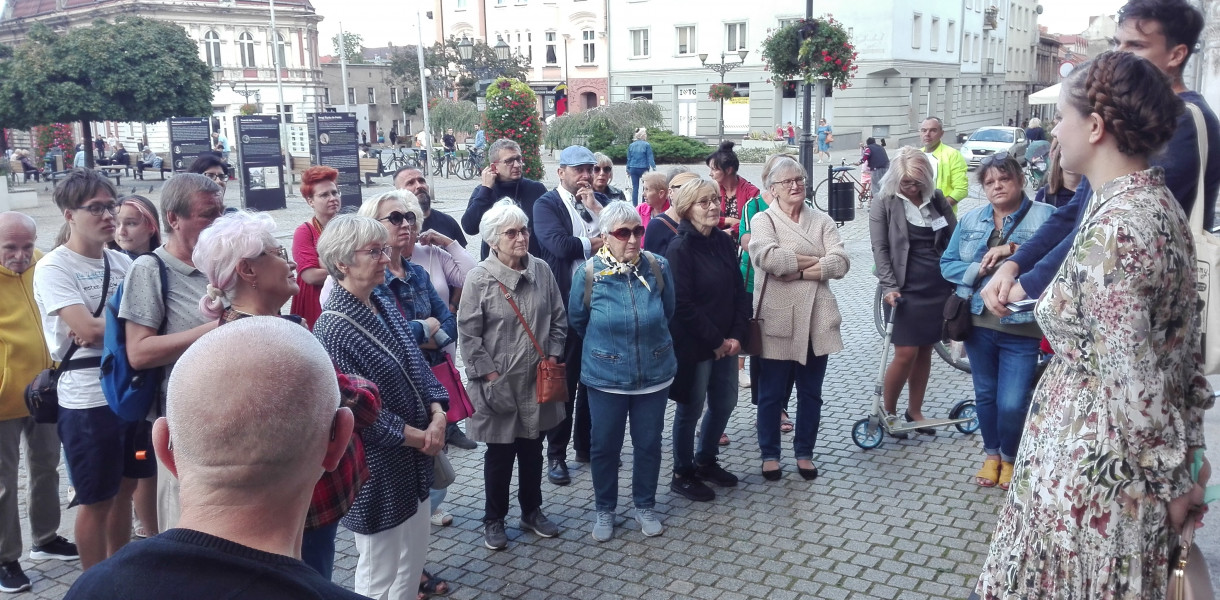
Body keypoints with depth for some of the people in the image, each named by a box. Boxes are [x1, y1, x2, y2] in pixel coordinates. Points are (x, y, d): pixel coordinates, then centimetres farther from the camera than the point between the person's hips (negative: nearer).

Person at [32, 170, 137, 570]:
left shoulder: (122, 262, 9)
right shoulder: (53, 268, -10)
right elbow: (88, 330, -22)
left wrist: (106, 328, -13)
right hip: (88, 399, -6)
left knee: (125, 489, 16)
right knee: (97, 501, 6)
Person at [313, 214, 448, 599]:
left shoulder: (385, 307, 4)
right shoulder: (333, 329, -21)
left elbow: (417, 367, 7)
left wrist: (438, 416, -10)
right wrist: (420, 437, -16)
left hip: (412, 462, 8)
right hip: (376, 470, -8)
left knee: (414, 558, 22)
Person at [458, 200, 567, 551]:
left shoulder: (542, 271, -1)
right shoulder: (479, 278, -12)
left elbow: (558, 319, 7)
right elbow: (468, 334, -11)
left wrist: (552, 356, -1)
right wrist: (488, 373, -13)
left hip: (537, 380, 4)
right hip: (498, 383, -4)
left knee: (532, 449, 17)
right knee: (499, 453, 9)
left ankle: (532, 511, 36)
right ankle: (494, 520, 27)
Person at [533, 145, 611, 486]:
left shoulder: (600, 201, 11)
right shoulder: (546, 204, -4)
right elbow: (559, 244, -21)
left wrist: (595, 207, -11)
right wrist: (597, 243, -7)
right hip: (565, 302, -5)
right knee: (563, 378, 3)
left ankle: (586, 444, 29)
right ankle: (556, 454, 14)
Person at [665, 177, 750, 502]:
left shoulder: (724, 241, 4)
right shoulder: (680, 248, -15)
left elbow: (739, 290, 6)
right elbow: (682, 304, -19)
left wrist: (736, 335, -4)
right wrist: (716, 341, -14)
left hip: (726, 342, 7)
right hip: (693, 344, -7)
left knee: (724, 404, 16)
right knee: (690, 409, 6)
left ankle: (706, 460, 37)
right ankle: (682, 474, 23)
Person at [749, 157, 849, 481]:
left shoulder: (822, 221, 8)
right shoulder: (763, 220, -1)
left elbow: (841, 262, -7)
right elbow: (768, 257, -22)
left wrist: (799, 271, -16)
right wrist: (817, 261, -14)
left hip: (816, 319, 3)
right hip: (777, 319, -3)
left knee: (810, 392, 13)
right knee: (771, 393, 7)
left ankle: (804, 452, 29)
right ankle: (769, 454, 23)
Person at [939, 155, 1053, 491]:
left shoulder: (1045, 216, -5)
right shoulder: (970, 220, 8)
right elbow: (947, 264, 6)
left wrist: (1014, 250, -25)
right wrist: (978, 270, -12)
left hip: (1022, 328, -4)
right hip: (978, 323, 4)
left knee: (1012, 404, -3)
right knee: (985, 395, 16)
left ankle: (1009, 458, 25)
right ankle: (991, 455, 37)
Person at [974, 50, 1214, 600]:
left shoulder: (1112, 229, -24)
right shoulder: (1158, 203, 5)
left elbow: (1132, 383, -24)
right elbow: (1184, 342, 11)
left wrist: (1173, 481, -12)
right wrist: (1186, 449, 15)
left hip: (1090, 466, -9)